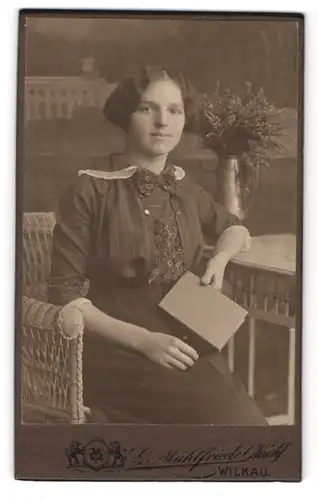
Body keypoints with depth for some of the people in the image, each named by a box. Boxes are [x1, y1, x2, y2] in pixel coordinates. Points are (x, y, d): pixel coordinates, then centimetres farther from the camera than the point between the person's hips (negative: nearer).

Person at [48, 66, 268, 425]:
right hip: (116, 350, -5)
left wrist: (219, 260, 6)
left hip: (186, 344, 6)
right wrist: (143, 340, -17)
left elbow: (234, 227, 29)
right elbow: (65, 293, -7)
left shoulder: (182, 187, 10)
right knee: (235, 413, -25)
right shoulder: (91, 190, -6)